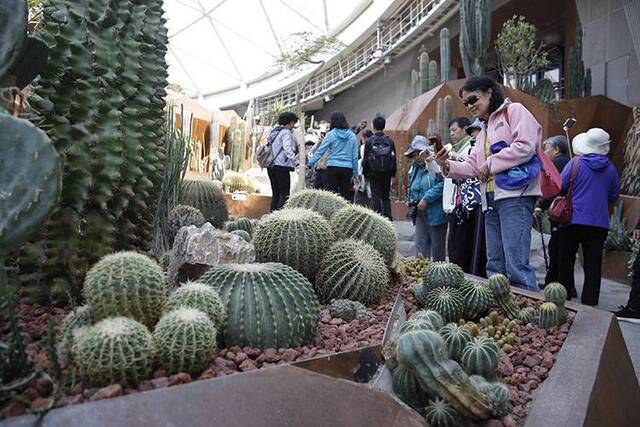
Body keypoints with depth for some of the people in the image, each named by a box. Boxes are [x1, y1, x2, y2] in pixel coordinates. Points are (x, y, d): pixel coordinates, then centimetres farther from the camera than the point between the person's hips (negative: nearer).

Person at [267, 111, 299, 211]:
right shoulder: (286, 133, -8)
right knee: (285, 194, -6)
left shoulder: (274, 131, 18)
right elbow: (287, 149, -20)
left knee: (275, 194, 13)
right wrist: (296, 161, -27)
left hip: (271, 166, 9)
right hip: (281, 166, -9)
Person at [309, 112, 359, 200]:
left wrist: (310, 164, 4)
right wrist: (355, 173, 12)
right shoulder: (352, 136, 6)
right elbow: (355, 156, 6)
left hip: (332, 168, -2)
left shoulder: (331, 135, -2)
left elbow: (320, 151, -3)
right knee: (345, 196, 6)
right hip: (347, 168, 3)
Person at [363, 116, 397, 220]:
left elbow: (365, 159, -4)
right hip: (387, 173, 3)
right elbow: (394, 159, 5)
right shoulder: (390, 141, 2)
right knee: (386, 197, 13)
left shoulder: (369, 141, -5)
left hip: (374, 173, -2)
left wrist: (365, 173, 4)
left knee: (376, 197, 3)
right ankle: (388, 218, 8)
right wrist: (393, 173, 12)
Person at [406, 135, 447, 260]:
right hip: (420, 213, 7)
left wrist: (426, 199, -22)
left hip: (435, 213, -7)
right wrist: (410, 201, 6)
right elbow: (411, 188, 24)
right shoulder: (415, 168, 14)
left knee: (437, 247, 7)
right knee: (420, 246, 4)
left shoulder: (436, 163, -11)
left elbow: (443, 183, -23)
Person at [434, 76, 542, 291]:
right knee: (495, 266, 11)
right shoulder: (484, 131, 27)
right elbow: (472, 166, 17)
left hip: (515, 195, -9)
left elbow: (525, 146, -13)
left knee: (516, 265, -13)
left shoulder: (514, 110, 2)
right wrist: (448, 165, 0)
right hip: (491, 200, 9)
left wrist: (491, 163, -8)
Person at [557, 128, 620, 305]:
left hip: (574, 219, -2)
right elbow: (614, 196, 11)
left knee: (566, 259, 12)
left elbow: (561, 187, -6)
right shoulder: (610, 168, 3)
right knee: (593, 264, 6)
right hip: (599, 223, 2)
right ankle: (589, 302, 8)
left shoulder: (575, 162, -8)